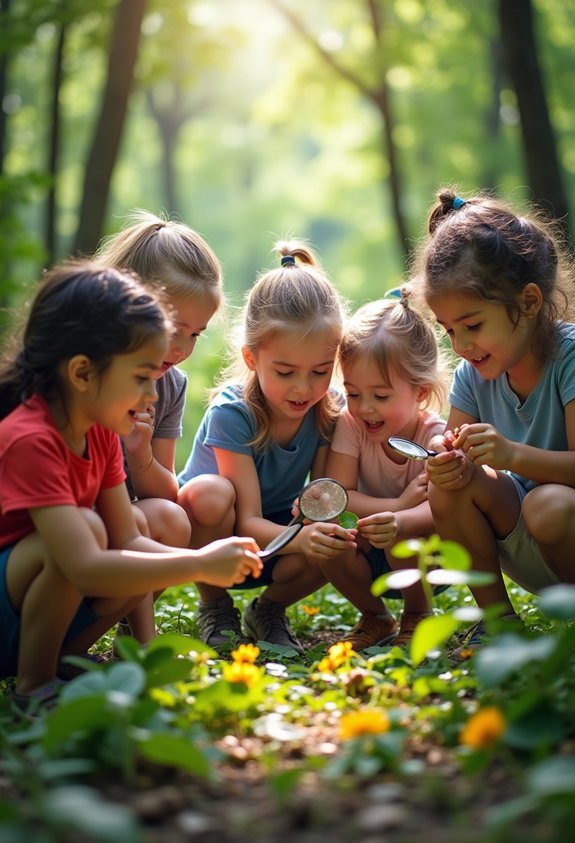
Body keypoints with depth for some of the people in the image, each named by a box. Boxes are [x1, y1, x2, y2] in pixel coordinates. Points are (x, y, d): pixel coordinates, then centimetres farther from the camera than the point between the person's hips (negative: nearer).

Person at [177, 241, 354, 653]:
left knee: (334, 543, -29)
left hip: (278, 536, 3)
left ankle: (270, 609, 4)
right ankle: (215, 606, -8)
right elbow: (248, 522, -28)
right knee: (209, 492, -36)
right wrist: (300, 538, -49)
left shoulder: (329, 410, -13)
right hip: (211, 541, -3)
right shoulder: (232, 412, -26)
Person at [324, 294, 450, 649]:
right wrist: (398, 505, -30)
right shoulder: (351, 424, -12)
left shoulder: (436, 437, -19)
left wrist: (400, 522, -57)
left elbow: (437, 509, -35)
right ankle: (376, 618, 1)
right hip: (370, 557, 3)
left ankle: (417, 615, 0)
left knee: (404, 540, -35)